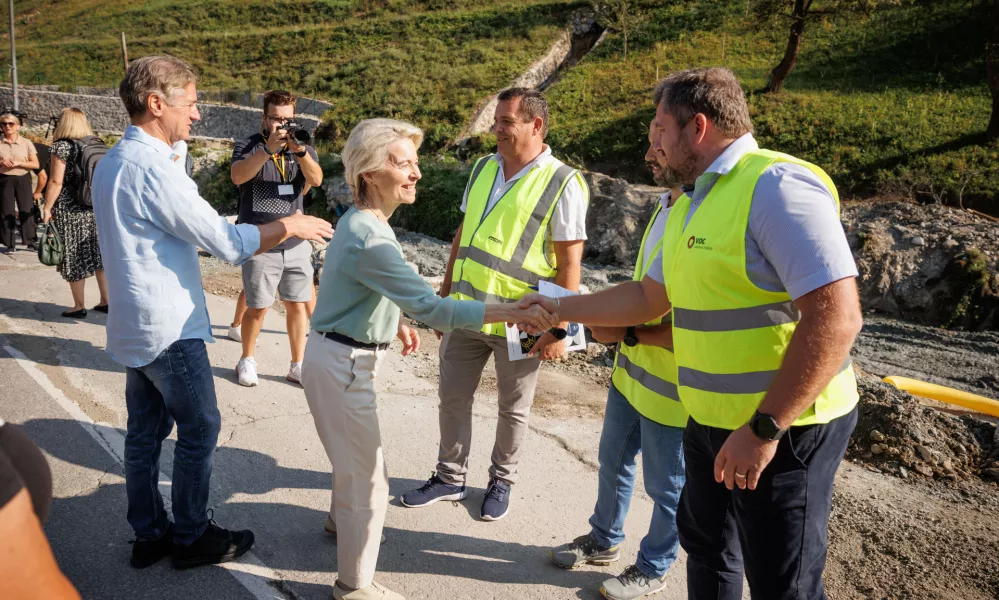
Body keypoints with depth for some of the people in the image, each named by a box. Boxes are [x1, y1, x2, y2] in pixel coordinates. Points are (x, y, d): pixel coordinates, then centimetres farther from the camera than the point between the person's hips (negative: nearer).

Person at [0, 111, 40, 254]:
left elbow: (35, 164, -2)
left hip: (23, 179, -1)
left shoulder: (26, 143, 0)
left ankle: (31, 241, 9)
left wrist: (18, 163, -14)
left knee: (26, 210, 1)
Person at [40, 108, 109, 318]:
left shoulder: (62, 146, -10)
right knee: (98, 253, 10)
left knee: (73, 256, 2)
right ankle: (106, 301, 13)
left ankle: (79, 306, 9)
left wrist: (47, 208, -8)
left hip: (69, 209, -5)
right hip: (95, 207, 6)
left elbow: (56, 181, -14)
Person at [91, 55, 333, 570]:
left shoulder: (110, 163, 9)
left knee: (146, 431, 15)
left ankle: (149, 534, 26)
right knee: (199, 429, 4)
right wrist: (289, 226, -9)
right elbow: (227, 242, -21)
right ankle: (191, 537, 17)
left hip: (134, 325, 9)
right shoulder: (153, 169, -22)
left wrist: (176, 155, 10)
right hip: (170, 328, -9)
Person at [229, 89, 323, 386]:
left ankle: (297, 367, 17)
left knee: (297, 305, 6)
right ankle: (246, 360, 24)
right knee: (258, 307, 2)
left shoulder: (303, 148, 9)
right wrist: (268, 148, -31)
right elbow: (238, 176, -21)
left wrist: (300, 150, -27)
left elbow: (316, 179, -10)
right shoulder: (248, 146, -1)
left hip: (296, 243, 3)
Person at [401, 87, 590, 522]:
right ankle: (450, 478, 32)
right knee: (453, 396, 14)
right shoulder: (483, 169, 7)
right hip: (466, 310, 6)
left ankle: (501, 481, 34)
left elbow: (570, 262, -12)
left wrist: (559, 327, -15)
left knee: (513, 409, 13)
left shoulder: (562, 183, -12)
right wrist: (445, 292, 15)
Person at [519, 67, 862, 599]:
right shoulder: (692, 204, 11)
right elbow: (649, 297, 20)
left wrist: (765, 428, -25)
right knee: (706, 547, 24)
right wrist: (562, 309, 21)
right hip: (710, 421, 9)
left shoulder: (776, 186, -20)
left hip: (783, 427, -9)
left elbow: (835, 316, -27)